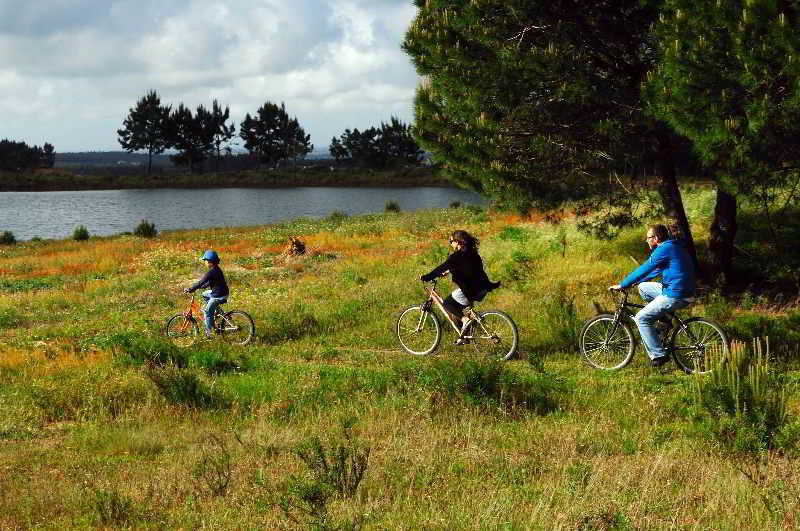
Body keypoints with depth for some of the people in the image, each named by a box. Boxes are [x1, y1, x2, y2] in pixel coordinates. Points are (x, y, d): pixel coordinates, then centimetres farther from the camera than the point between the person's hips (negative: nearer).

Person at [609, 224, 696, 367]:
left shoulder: (664, 250, -14)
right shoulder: (673, 247, 17)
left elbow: (644, 270, -15)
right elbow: (653, 271, 26)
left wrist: (622, 285, -7)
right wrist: (632, 283, 25)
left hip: (675, 296, -10)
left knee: (641, 318, -5)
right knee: (643, 288, 22)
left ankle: (659, 355, -7)